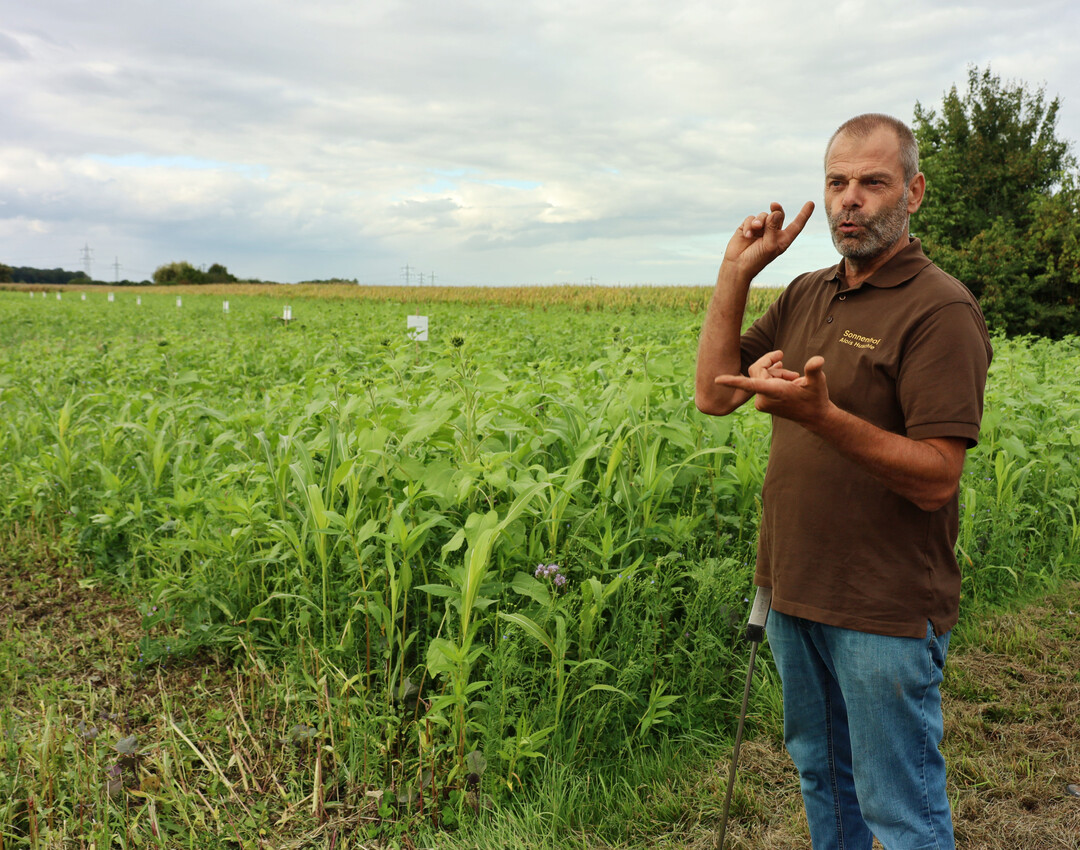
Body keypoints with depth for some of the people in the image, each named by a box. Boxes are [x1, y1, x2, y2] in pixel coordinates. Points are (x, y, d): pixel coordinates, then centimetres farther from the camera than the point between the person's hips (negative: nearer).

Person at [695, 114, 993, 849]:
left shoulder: (939, 310, -16)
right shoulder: (806, 297, 8)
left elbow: (936, 481, -21)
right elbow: (714, 394, 1)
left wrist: (821, 415, -36)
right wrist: (736, 273, -5)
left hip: (885, 611, -7)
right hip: (796, 592, 7)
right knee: (820, 771, 24)